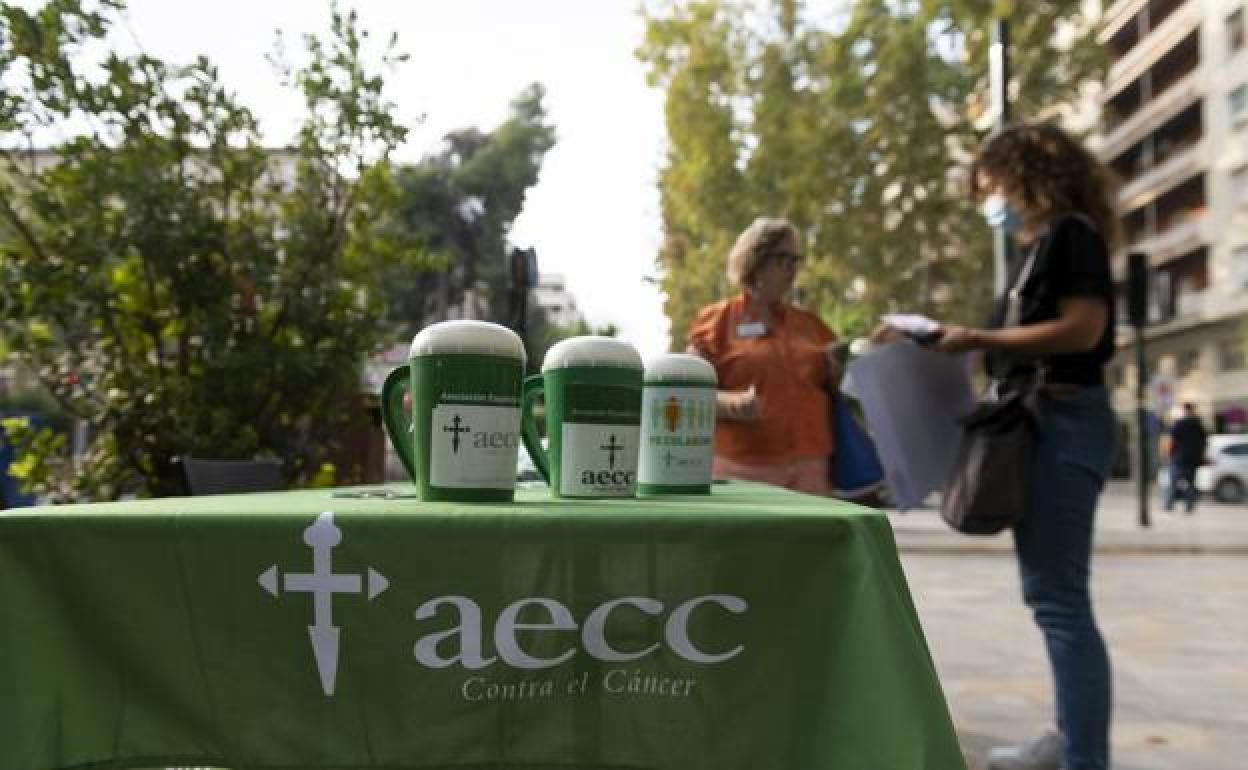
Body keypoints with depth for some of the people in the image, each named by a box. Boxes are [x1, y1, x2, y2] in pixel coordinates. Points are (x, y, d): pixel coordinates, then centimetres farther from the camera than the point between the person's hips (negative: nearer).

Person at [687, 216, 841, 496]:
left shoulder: (810, 323, 19)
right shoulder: (717, 320, 6)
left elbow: (840, 390, 25)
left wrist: (837, 367, 3)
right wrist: (733, 403, -19)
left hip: (809, 470, 4)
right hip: (743, 471, -4)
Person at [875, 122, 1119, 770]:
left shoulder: (1072, 233, -6)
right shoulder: (1033, 249, 20)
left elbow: (1082, 328, -17)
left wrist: (979, 338, -15)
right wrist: (960, 342, 11)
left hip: (1064, 422, -10)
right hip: (1035, 421, 10)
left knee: (1058, 596, -10)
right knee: (1049, 591, 13)